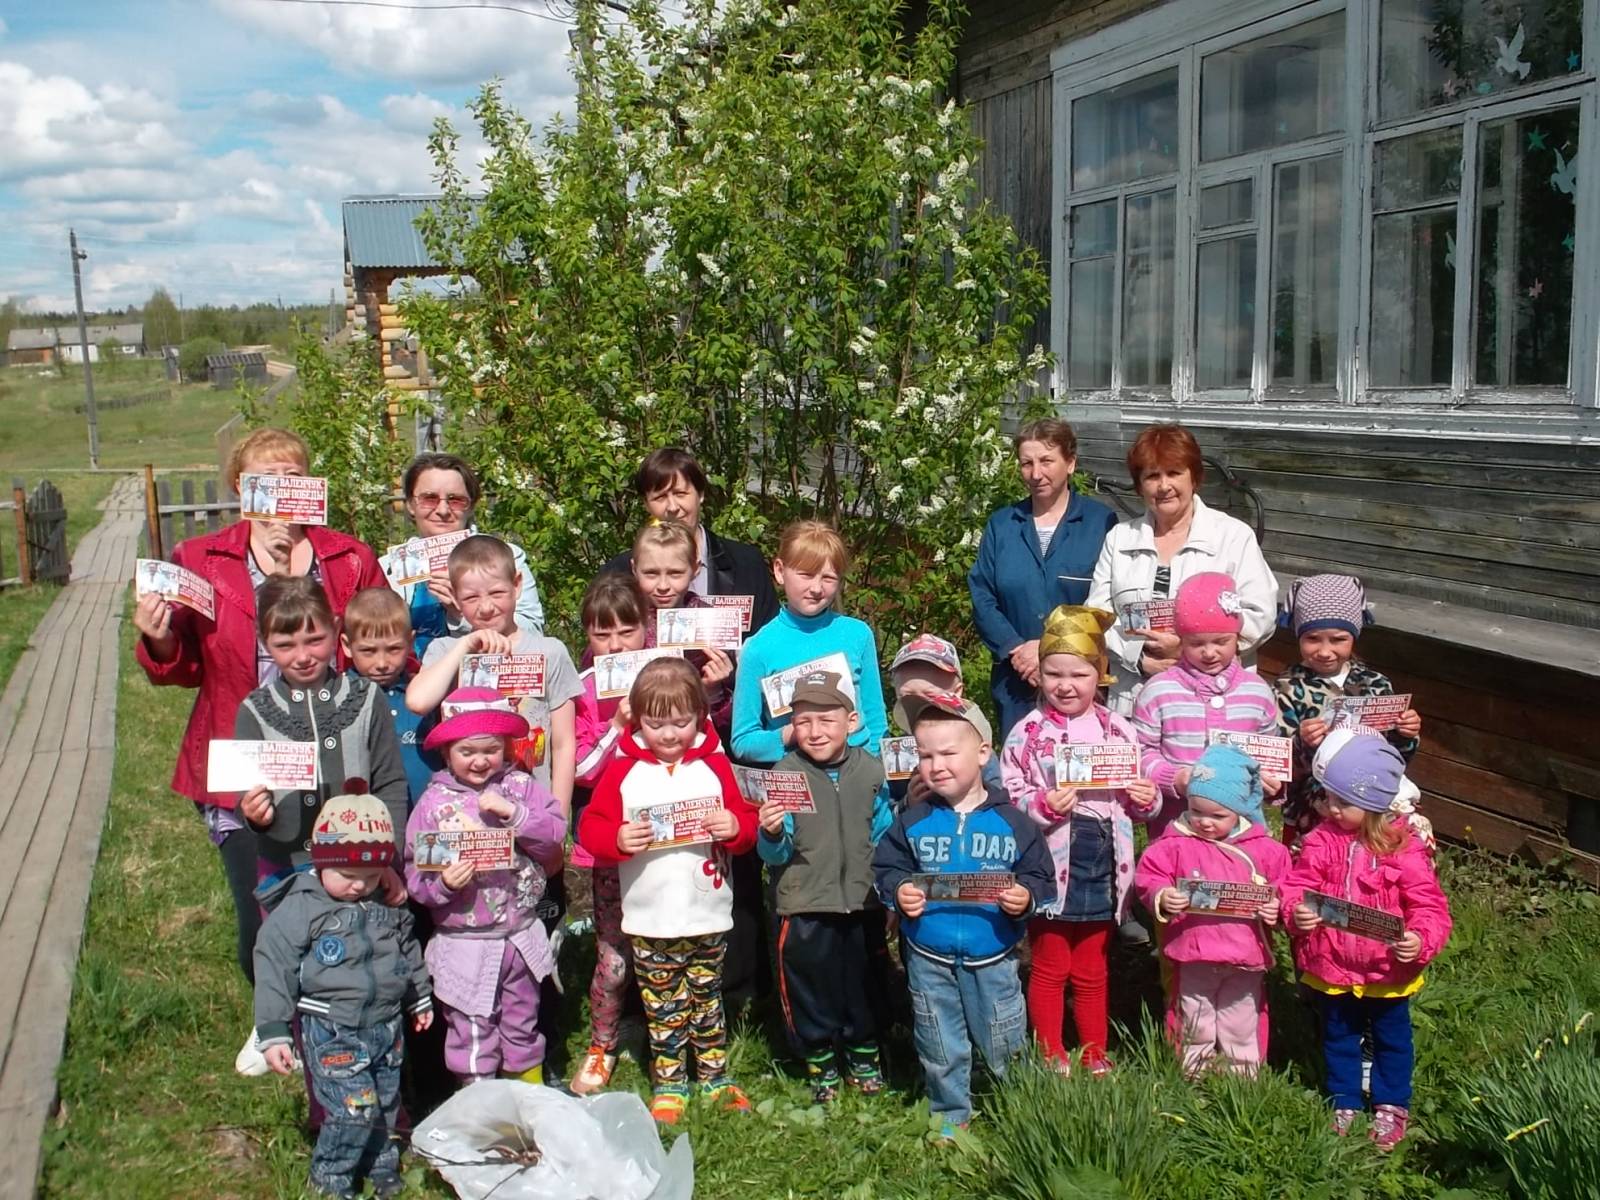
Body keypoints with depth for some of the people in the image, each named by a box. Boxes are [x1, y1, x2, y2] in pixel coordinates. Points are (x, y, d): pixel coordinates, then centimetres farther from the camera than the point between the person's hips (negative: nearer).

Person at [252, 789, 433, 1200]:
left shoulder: (388, 907, 4)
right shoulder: (298, 909, -14)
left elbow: (408, 953, 20)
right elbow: (274, 970, -12)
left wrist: (419, 998, 29)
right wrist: (274, 1033, -14)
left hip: (386, 1026, 6)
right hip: (333, 1032, -6)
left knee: (386, 1103, 16)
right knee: (354, 1107, -9)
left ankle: (380, 1163, 39)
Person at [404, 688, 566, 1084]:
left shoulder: (521, 785, -2)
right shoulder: (434, 802, -7)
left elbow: (555, 836, -11)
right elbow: (416, 875, -8)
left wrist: (513, 813, -22)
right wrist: (442, 884, -27)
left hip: (521, 936, 3)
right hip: (464, 944, -2)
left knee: (523, 1026, 20)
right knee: (472, 1035, 7)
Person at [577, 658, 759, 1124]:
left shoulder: (715, 765, 1)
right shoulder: (623, 770, -4)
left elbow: (746, 821, 3)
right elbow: (591, 826, -5)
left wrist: (736, 828, -19)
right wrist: (617, 839, -25)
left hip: (709, 914, 1)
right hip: (650, 920, -1)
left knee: (707, 999, 15)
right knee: (662, 1007, 9)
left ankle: (716, 1076, 30)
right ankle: (668, 1083, 24)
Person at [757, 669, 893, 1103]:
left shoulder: (871, 770, -4)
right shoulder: (785, 774, -11)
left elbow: (884, 838, 10)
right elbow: (775, 855, -11)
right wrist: (771, 835, -33)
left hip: (862, 903, 2)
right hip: (804, 907, -2)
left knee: (865, 985, 17)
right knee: (810, 987, 11)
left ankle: (864, 1054, 39)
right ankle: (819, 1060, 33)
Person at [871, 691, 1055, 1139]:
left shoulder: (1011, 821, -7)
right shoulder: (912, 821, -4)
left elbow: (1040, 877, -2)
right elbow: (885, 867, 2)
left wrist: (1026, 897, -22)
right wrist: (898, 891, -18)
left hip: (993, 958, -1)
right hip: (929, 958, 1)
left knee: (1005, 1046, 12)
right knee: (941, 1049, 15)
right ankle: (951, 1115, 35)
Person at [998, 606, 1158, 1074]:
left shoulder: (1118, 731, 2)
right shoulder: (1028, 733, -8)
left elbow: (1140, 801, 13)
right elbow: (1006, 799, -9)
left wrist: (1146, 800, -8)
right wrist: (1042, 805, -25)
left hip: (1102, 871, 3)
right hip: (1050, 870, -3)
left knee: (1092, 972, 19)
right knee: (1049, 969, 12)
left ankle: (1095, 1054, 33)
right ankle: (1052, 1057, 26)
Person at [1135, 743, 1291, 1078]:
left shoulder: (1263, 849, -1)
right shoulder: (1175, 845, -5)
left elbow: (1284, 886, 5)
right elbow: (1149, 876, -5)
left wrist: (1277, 907, -14)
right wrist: (1162, 897, -24)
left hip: (1246, 958, 1)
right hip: (1194, 956, -1)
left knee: (1242, 1032, 16)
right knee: (1196, 1029, 15)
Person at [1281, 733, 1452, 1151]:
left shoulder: (1403, 848, -18)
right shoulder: (1322, 841, -10)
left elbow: (1429, 905, -15)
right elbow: (1297, 884, -7)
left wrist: (1420, 940, -32)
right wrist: (1296, 911, -27)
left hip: (1389, 970, -2)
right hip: (1332, 967, 2)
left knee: (1391, 1038, 19)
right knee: (1338, 1037, 19)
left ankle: (1392, 1107, 39)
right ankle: (1344, 1104, 38)